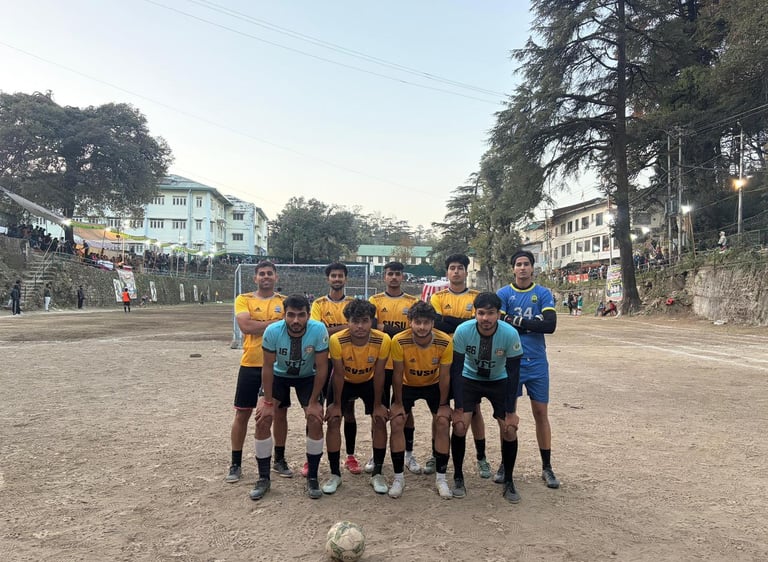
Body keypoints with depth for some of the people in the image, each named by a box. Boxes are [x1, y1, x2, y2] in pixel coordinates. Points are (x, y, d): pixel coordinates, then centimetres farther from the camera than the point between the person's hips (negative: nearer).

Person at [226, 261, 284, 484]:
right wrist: (276, 323, -13)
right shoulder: (244, 299, 1)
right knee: (242, 414, 5)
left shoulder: (285, 301, 5)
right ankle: (235, 464, 19)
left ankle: (280, 459, 27)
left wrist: (259, 326, -16)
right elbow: (245, 325, -16)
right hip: (250, 365, -1)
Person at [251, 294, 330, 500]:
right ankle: (263, 478, 8)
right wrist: (268, 401, -14)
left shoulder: (319, 330, -32)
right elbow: (268, 367, -17)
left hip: (308, 377, -1)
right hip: (279, 375, 1)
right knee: (263, 419, -9)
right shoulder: (272, 331, -30)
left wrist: (313, 402, -17)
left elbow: (321, 368, -21)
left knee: (315, 420, -13)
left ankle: (312, 477, 6)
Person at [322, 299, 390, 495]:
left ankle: (377, 473, 9)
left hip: (369, 381, 1)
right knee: (333, 421, -7)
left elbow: (379, 374, -19)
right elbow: (339, 374, -22)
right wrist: (336, 404, -13)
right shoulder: (337, 340, -35)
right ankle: (335, 474, 8)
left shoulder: (383, 340, -32)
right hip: (344, 381, -1)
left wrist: (377, 405, -11)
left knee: (380, 421, -5)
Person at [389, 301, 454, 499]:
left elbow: (444, 376, -16)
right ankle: (398, 477, 3)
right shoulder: (399, 341, -31)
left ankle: (441, 477, 5)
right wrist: (398, 402, -12)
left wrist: (443, 405, -9)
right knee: (396, 423, -12)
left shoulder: (445, 342, -28)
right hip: (407, 385, 0)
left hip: (434, 385, 1)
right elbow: (397, 374, -18)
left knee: (443, 423, -11)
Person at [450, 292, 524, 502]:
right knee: (459, 426, -13)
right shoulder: (463, 331, -28)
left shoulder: (510, 334, -28)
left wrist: (511, 411, -15)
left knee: (510, 430, -10)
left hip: (500, 381, 0)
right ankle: (458, 478, 9)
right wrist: (458, 407, -19)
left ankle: (508, 481, 13)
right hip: (469, 379, 0)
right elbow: (456, 369, -19)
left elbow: (513, 373, -18)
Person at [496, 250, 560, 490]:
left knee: (541, 412, 6)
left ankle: (547, 467, 17)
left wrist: (517, 321, -12)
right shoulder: (503, 294, 1)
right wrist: (533, 323, -16)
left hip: (537, 363, 1)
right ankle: (505, 464, 20)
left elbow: (550, 325, -12)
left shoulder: (543, 294, 2)